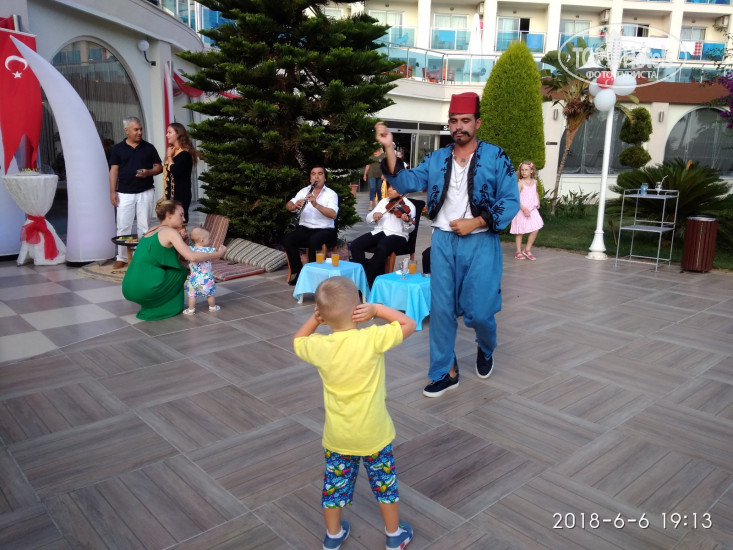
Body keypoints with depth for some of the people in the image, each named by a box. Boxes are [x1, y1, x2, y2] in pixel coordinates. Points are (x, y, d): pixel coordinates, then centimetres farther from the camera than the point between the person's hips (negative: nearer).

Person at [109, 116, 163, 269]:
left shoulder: (149, 147, 4)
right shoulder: (118, 148, 4)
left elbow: (159, 167, 7)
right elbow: (114, 170, 3)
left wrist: (148, 172, -14)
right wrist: (112, 192, -3)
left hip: (145, 192, 0)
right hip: (124, 194, 0)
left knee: (144, 226, 4)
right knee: (123, 226, 2)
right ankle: (122, 258, 12)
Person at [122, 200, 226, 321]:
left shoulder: (152, 230, 19)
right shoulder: (170, 232, -5)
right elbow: (192, 257, -15)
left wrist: (178, 237, 9)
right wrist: (217, 254, -4)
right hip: (145, 287, -8)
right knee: (182, 271, 13)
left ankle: (151, 305, 19)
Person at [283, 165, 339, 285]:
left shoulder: (331, 194, 0)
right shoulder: (304, 191, 11)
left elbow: (333, 214, -18)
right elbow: (288, 206, -1)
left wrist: (316, 204, -30)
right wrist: (295, 205, -25)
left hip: (324, 230, -3)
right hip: (304, 228, 4)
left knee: (314, 240, -35)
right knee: (287, 240, -23)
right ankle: (298, 272, -9)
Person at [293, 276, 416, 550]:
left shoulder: (319, 346, -16)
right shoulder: (373, 338, -25)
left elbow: (297, 341, 8)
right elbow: (409, 325, -11)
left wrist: (314, 319, -3)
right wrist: (377, 308, -15)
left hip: (337, 436, 2)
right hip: (373, 434, -2)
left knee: (334, 484, 21)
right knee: (385, 484, 19)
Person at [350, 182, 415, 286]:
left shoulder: (408, 205, 2)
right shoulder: (383, 201, 18)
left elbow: (410, 229, -5)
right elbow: (368, 219, 16)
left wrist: (407, 221, -28)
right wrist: (374, 215, -7)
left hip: (398, 235, -5)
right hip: (378, 232, 5)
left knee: (382, 248, -38)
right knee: (356, 245, -20)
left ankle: (369, 280, -22)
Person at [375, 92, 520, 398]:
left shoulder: (496, 157, -2)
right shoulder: (436, 159, 8)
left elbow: (511, 202, -5)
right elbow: (406, 183, -4)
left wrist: (475, 222, -16)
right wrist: (389, 149, -15)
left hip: (480, 243, -3)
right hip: (443, 241, 3)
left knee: (478, 312, -2)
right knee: (441, 309, 6)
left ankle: (486, 349, 34)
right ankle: (445, 372, 21)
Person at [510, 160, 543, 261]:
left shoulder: (534, 182, 6)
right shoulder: (521, 183, -11)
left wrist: (538, 202, 12)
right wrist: (524, 209, -22)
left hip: (532, 210, 5)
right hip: (521, 210, -5)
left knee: (535, 230, 0)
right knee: (520, 232, 3)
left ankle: (527, 250, 15)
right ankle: (518, 251, 15)